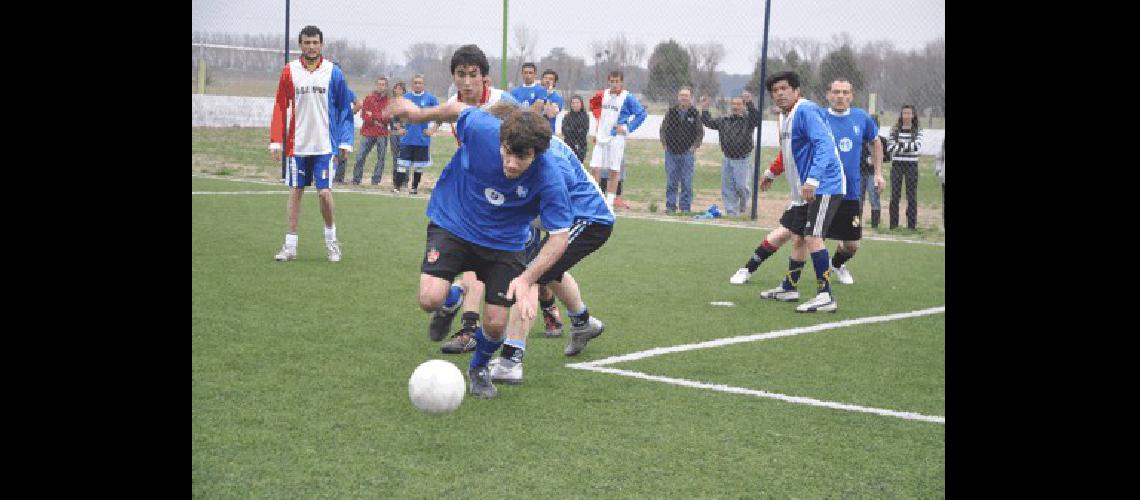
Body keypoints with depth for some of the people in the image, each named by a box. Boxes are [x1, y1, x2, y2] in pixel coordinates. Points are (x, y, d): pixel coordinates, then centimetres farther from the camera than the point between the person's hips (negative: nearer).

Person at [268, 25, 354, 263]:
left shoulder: (333, 72, 0)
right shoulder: (289, 71, 3)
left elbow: (344, 109, 3)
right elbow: (280, 107, 4)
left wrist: (345, 141, -3)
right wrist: (276, 141, -2)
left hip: (325, 145, -2)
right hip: (297, 144, 2)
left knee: (324, 192, -7)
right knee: (295, 191, 5)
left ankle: (331, 238, 17)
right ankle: (290, 245, 13)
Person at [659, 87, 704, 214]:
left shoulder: (695, 114, 1)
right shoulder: (671, 112, 5)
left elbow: (700, 132, 6)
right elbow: (663, 129, 12)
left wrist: (694, 146, -4)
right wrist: (664, 143, 2)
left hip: (687, 153, -2)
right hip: (671, 152, 2)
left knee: (687, 183, -1)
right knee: (671, 182, 4)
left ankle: (685, 207, 5)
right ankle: (670, 206, 10)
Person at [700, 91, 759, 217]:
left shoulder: (748, 120, -1)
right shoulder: (724, 121, 14)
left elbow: (757, 118, -21)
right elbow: (709, 122, 15)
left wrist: (749, 103, -33)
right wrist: (704, 109, 1)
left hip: (742, 161, -4)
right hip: (727, 160, 4)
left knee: (742, 186, -10)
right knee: (727, 189, 5)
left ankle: (743, 204, 19)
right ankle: (732, 212, 14)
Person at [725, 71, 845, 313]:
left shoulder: (806, 111, -15)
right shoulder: (785, 116, 15)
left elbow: (824, 145, -26)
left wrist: (813, 179, -35)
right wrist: (771, 172, 46)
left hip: (824, 186, -10)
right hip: (803, 191, 10)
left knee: (812, 237, -16)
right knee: (797, 237, 14)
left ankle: (826, 297, -14)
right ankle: (789, 288, 25)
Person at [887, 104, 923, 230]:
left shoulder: (918, 131, 3)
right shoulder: (894, 130, 5)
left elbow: (917, 145, -13)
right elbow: (891, 147, -3)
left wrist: (900, 146, -14)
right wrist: (909, 146, -12)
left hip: (911, 164, -1)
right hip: (897, 164, 1)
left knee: (912, 196, 1)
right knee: (895, 195, 1)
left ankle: (912, 225, 5)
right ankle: (893, 224, 6)